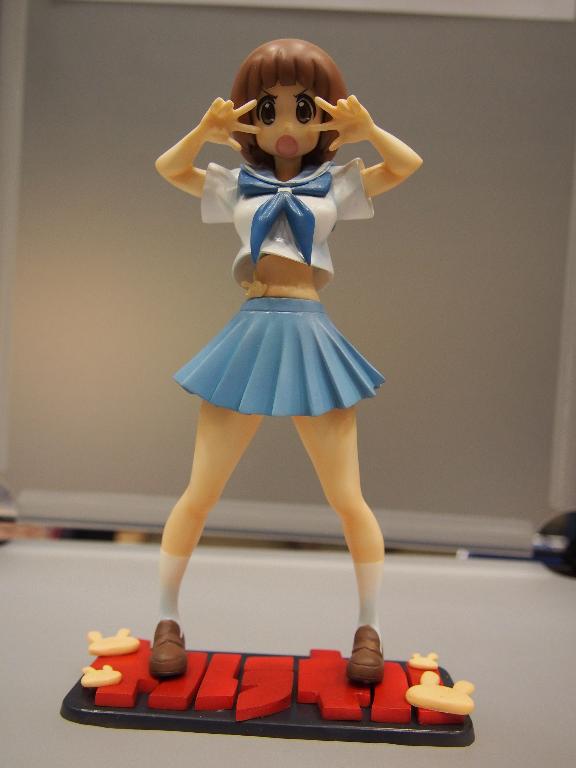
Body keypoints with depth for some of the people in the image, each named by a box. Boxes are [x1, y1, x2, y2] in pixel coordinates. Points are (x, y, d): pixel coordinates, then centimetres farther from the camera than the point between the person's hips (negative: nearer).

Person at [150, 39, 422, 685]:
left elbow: (407, 165, 7)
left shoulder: (336, 184, 12)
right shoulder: (237, 186, 13)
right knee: (199, 494, 2)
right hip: (249, 336, 1)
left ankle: (369, 629, 20)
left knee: (348, 501, 2)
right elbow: (168, 168, 8)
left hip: (311, 339, 0)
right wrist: (203, 132, -8)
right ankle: (167, 621, 20)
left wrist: (368, 130, -9)